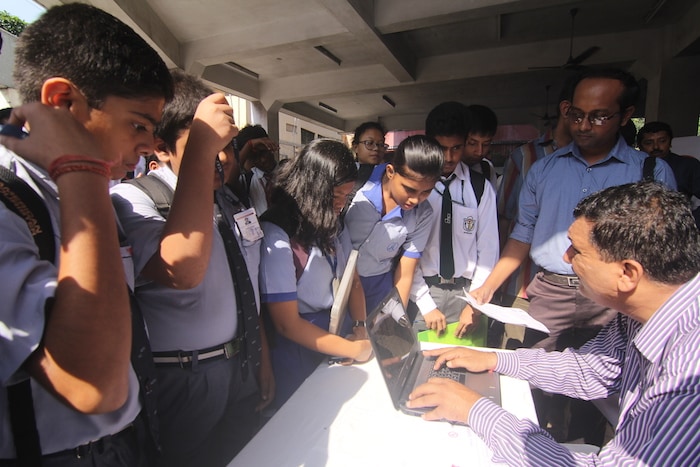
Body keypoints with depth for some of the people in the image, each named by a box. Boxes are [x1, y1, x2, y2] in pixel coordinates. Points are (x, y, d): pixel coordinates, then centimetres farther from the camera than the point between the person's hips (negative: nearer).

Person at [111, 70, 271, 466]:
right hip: (181, 384, -7)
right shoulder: (131, 199, -17)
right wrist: (200, 148, -35)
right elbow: (182, 270, -38)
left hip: (240, 372, 7)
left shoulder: (230, 202, 6)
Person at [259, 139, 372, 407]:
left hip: (336, 329, 6)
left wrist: (362, 328, -9)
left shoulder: (333, 225, 1)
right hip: (297, 347, -6)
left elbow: (352, 280, 7)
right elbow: (287, 324, -20)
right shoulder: (276, 237, -23)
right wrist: (354, 349, -15)